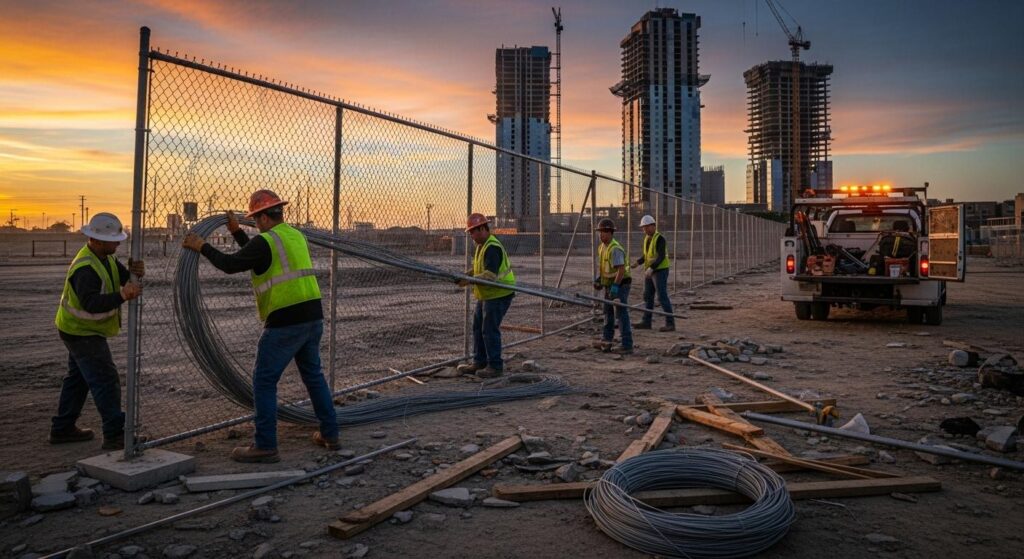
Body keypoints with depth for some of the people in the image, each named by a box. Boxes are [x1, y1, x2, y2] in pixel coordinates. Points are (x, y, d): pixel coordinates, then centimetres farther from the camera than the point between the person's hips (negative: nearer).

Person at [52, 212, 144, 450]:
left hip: (82, 330, 11)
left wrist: (135, 272, -28)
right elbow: (92, 303, -41)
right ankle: (115, 435, -8)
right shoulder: (86, 268, -30)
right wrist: (122, 295, -54)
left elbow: (124, 277, -5)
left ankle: (62, 429, 32)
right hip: (82, 333, -11)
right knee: (106, 381, -11)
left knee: (79, 377, 20)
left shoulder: (106, 257, 1)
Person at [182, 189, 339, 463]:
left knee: (264, 381, 2)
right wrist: (237, 232, 32)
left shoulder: (266, 240, -10)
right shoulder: (296, 235, 16)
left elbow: (230, 264, -11)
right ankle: (330, 434, 25)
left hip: (285, 322, -8)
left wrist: (201, 246, 2)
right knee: (313, 375, 19)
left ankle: (265, 446, 5)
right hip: (313, 317, 8)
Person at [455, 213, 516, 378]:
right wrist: (466, 275, 3)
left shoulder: (492, 248, -21)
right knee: (478, 328, 15)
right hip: (486, 295, 11)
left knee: (490, 330, -5)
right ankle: (479, 362, 25)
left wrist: (469, 281, -30)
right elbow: (479, 268, 19)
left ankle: (495, 366, 5)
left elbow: (490, 275, -30)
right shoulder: (482, 246, 12)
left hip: (498, 295, -11)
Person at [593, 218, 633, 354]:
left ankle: (626, 345, -7)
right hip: (610, 285, 10)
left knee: (621, 314, -9)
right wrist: (599, 278, 9)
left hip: (620, 285, -10)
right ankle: (606, 341, 30)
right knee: (608, 312, 17)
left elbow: (621, 269, -26)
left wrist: (615, 286, -29)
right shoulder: (602, 247, 9)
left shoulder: (615, 249, -21)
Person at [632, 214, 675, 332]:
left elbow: (661, 257, -23)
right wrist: (638, 262, -2)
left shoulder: (659, 239, -16)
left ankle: (670, 324, -4)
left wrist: (651, 268, -32)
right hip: (650, 271, 9)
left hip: (660, 270, -9)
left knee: (662, 297, -9)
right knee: (648, 296, 12)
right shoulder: (647, 238, 11)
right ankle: (646, 322, 20)